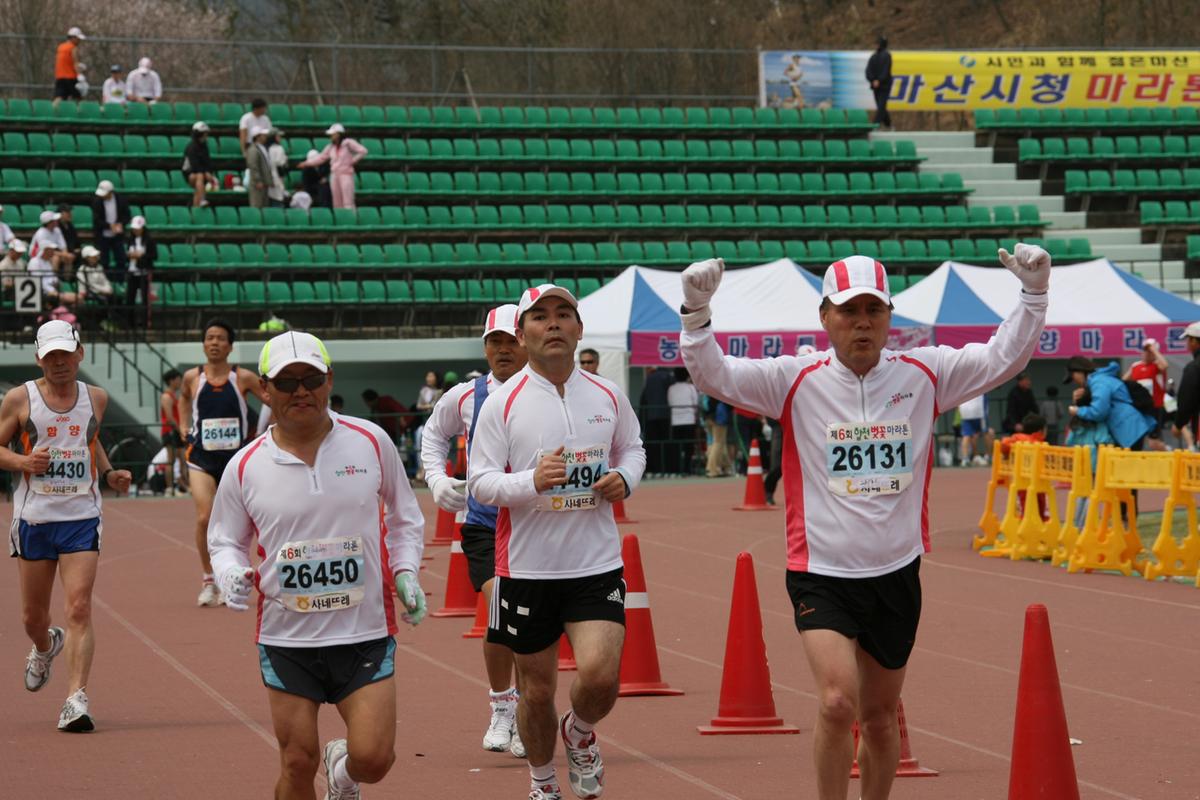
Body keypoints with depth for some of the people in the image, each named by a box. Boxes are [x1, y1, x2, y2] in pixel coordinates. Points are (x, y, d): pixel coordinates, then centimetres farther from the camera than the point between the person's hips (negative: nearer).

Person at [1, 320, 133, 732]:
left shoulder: (96, 398, 6)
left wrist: (109, 474, 8)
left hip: (82, 516, 0)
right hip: (33, 517, 0)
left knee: (79, 609, -13)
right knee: (33, 614, 12)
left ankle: (76, 699, -16)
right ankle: (45, 648, 47)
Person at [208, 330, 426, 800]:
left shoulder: (371, 443, 0)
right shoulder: (245, 467, -2)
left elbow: (404, 518, 15)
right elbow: (225, 541, 11)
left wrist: (405, 572, -1)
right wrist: (231, 575, -10)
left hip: (366, 633, 0)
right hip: (286, 639, 0)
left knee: (373, 758, -8)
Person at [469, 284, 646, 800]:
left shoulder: (608, 397, 4)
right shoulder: (503, 403, -5)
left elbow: (632, 447, 21)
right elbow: (479, 480, -7)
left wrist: (624, 478, -2)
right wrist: (532, 481, -25)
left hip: (597, 564, 1)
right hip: (527, 566, -1)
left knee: (600, 675, -17)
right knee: (537, 689, 10)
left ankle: (579, 731, 19)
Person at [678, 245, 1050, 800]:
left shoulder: (924, 374, 1)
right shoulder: (797, 380, -5)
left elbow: (1003, 358, 4)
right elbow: (714, 376, -10)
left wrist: (1033, 293, -8)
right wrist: (697, 312, -24)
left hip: (897, 575, 3)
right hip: (821, 574, -3)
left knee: (879, 715, 14)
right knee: (837, 703, -20)